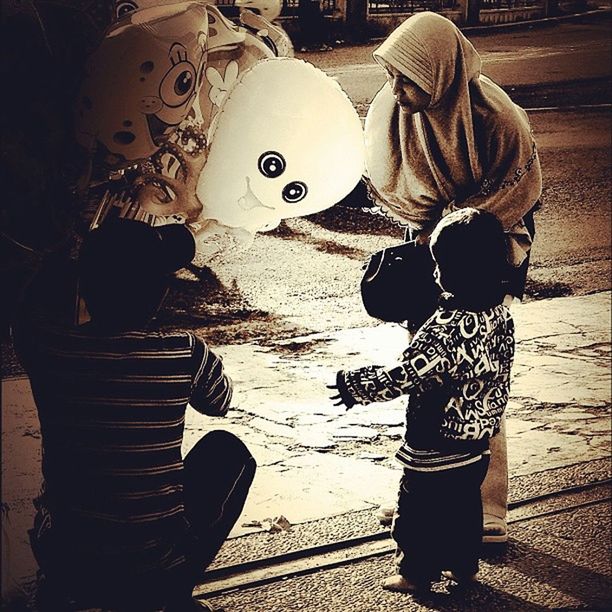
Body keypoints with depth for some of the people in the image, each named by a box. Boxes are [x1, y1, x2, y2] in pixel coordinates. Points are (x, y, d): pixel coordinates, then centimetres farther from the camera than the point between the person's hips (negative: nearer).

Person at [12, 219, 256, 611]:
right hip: (155, 578, -2)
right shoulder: (186, 355, -16)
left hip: (63, 566, 3)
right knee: (227, 451, 20)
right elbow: (220, 403, 9)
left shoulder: (45, 344, -12)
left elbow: (36, 303, 14)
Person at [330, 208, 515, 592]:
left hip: (435, 448, -8)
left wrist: (356, 386, -17)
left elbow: (405, 377, -28)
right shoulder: (502, 315, -5)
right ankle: (464, 565, 37)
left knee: (418, 510, 11)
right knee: (465, 504, 24)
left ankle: (417, 572, 24)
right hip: (478, 444, 8)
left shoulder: (447, 328, -30)